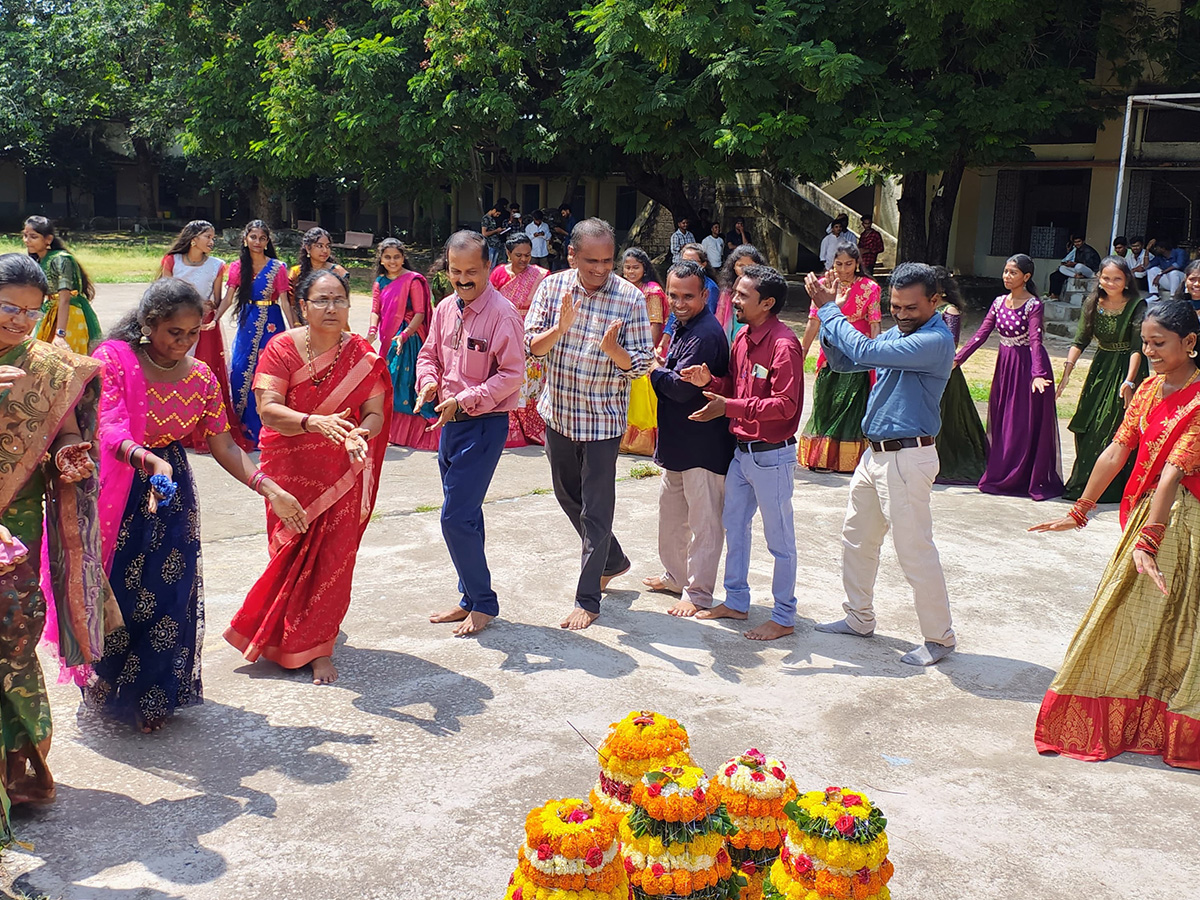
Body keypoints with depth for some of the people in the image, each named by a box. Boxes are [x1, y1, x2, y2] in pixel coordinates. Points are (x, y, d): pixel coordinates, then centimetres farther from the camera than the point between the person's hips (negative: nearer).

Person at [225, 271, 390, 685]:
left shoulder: (363, 355, -3)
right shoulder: (282, 348, -7)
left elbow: (375, 414, -5)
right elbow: (268, 409, -17)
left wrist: (359, 435, -29)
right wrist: (314, 422, -34)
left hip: (341, 474, 0)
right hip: (289, 469, 0)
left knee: (332, 557, 1)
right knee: (292, 553, 8)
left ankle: (319, 649, 15)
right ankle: (290, 638, 34)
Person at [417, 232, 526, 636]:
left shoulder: (502, 314, -15)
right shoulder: (446, 309, 7)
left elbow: (512, 375, -16)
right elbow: (429, 355, 16)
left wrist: (466, 399, -23)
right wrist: (429, 382, -5)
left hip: (485, 424, -7)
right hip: (450, 422, 7)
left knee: (456, 517, -9)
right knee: (466, 515, 15)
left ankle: (483, 603, 7)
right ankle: (471, 599, 28)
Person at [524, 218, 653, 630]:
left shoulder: (630, 298, -12)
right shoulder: (552, 287, -4)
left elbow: (640, 365, -11)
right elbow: (531, 346, -7)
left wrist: (613, 349, -32)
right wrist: (560, 328, -26)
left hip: (602, 417, -5)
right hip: (558, 413, 5)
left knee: (596, 509, -1)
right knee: (568, 495, 19)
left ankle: (588, 599, 11)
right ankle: (613, 560, 41)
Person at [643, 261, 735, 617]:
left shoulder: (705, 334, -22)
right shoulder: (682, 326, 11)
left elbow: (681, 387, -25)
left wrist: (656, 370, -10)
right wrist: (662, 368, -3)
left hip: (703, 446, -11)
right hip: (678, 440, 11)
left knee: (703, 521, 1)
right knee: (671, 508, 22)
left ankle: (698, 593, 10)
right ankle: (675, 576, 38)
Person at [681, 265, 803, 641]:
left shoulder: (783, 344, -19)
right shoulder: (743, 338, 8)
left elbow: (784, 405, -24)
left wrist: (729, 407, -27)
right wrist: (710, 381, -6)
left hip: (771, 455, -9)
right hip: (741, 451, 9)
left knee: (779, 538, 4)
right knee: (733, 526, 18)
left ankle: (784, 617, 16)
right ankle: (736, 601, 33)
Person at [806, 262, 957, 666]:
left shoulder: (936, 341, -19)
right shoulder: (896, 333, 11)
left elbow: (865, 351, -27)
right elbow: (843, 361, 14)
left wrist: (829, 309, -15)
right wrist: (826, 310, -1)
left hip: (906, 458, -9)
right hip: (876, 452, 9)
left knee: (915, 550, -3)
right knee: (856, 537, 17)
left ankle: (939, 638, 11)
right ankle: (859, 618, 33)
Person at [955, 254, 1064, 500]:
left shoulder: (1034, 305, -14)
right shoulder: (999, 302, 5)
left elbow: (1035, 341, -25)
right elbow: (981, 334, 3)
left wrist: (1038, 373, -37)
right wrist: (957, 359, -4)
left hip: (1028, 366, -6)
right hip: (1005, 365, 6)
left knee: (1028, 424, 0)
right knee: (1001, 422, 10)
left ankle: (1033, 480, 10)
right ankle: (1001, 476, 20)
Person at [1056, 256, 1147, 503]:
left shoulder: (1137, 306, -14)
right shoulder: (1092, 304, -2)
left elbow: (1137, 348, -21)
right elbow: (1080, 341, -6)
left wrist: (1129, 381, -31)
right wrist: (1067, 369, -19)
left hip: (1126, 370, -5)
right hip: (1100, 368, 5)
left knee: (1116, 429, -5)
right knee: (1087, 427, 8)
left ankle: (1112, 489, 7)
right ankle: (1083, 483, 23)